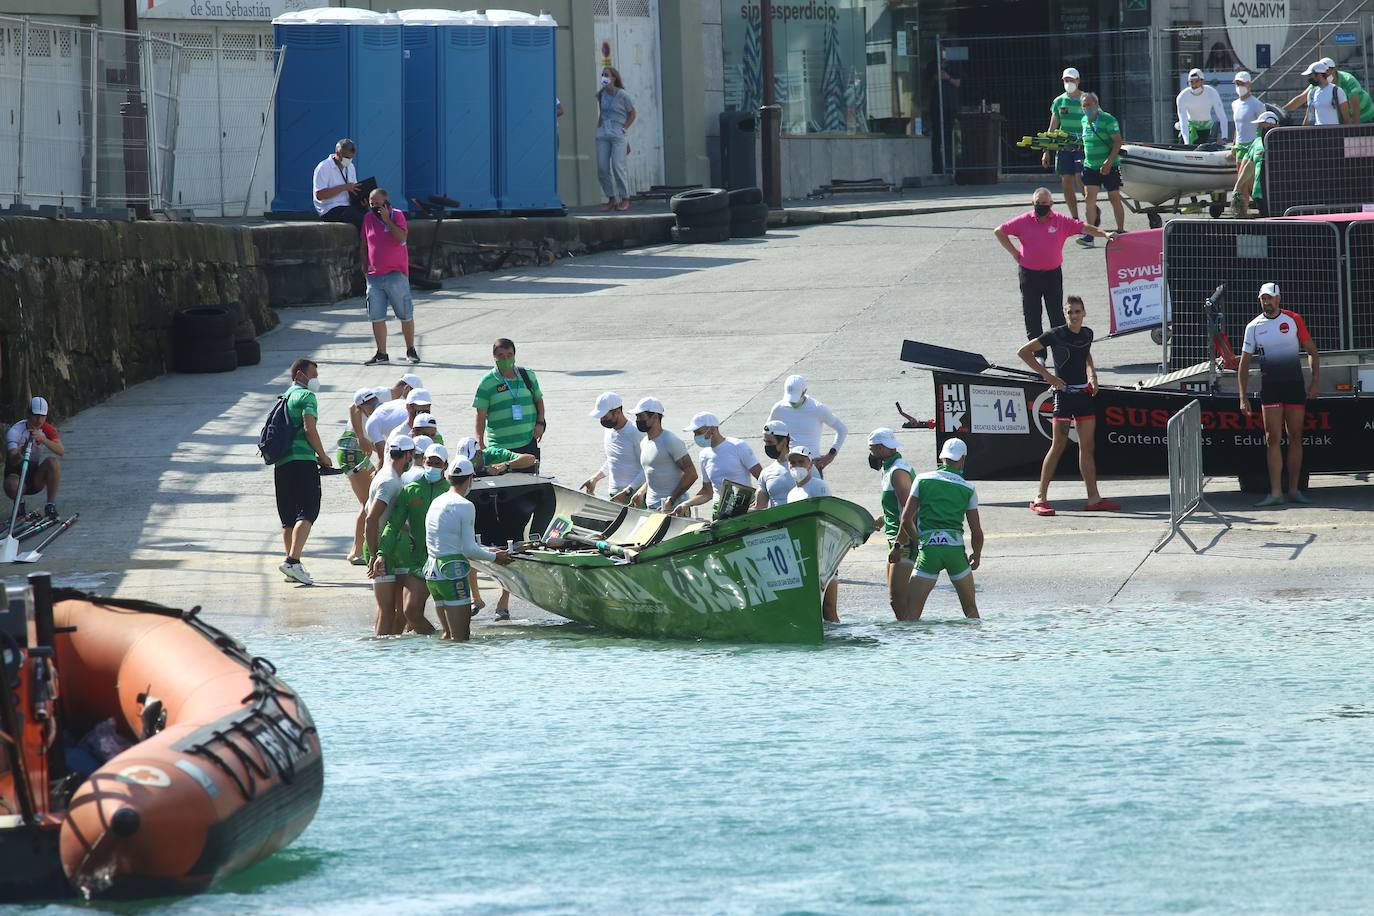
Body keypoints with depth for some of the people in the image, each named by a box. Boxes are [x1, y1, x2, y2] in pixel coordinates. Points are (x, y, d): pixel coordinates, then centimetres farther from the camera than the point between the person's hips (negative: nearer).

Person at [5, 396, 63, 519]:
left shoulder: (48, 429, -5)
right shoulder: (15, 431, -17)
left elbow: (61, 451, -22)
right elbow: (13, 460, -31)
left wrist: (43, 439, -38)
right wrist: (22, 451, -55)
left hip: (36, 478, 3)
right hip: (17, 473, -3)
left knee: (53, 461, -26)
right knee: (11, 486, -38)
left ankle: (51, 505, -17)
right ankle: (19, 502, 0)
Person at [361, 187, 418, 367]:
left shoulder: (397, 216, -4)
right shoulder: (368, 218, 9)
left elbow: (401, 237, -19)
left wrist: (387, 219, -20)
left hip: (396, 275, -4)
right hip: (374, 276, 4)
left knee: (406, 315, 2)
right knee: (376, 317, 0)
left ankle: (411, 351, 15)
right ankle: (381, 354, 5)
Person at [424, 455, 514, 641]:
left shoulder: (436, 502, 13)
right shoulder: (465, 507, -11)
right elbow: (469, 550, -11)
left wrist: (487, 550, 27)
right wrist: (494, 557, 6)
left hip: (432, 571, 8)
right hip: (452, 573, -8)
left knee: (448, 634, 15)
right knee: (461, 637, -5)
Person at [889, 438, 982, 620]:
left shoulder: (923, 480, 6)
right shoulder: (968, 489, 8)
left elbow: (906, 519, 4)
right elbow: (977, 531, 8)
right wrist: (976, 555, 26)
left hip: (928, 550, -1)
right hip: (956, 548, 1)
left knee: (912, 611, -3)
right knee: (971, 609, 15)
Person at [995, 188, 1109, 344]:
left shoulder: (1061, 221, -1)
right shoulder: (1023, 221, -1)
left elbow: (1083, 227, -3)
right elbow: (999, 232, 5)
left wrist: (1104, 234, -15)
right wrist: (1014, 252, 2)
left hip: (1053, 273, 0)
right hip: (1029, 274, 0)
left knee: (1057, 314, 2)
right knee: (1032, 316, 3)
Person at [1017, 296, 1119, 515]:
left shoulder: (1087, 334, 7)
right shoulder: (1056, 335, -11)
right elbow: (1024, 352, -7)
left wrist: (1092, 374, 12)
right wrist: (1046, 375, -13)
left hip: (1084, 393, 6)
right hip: (1064, 393, -6)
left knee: (1087, 447, 7)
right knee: (1058, 446, -8)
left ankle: (1094, 498, 11)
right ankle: (1040, 499, -3)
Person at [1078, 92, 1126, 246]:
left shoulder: (1108, 120, -11)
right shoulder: (1085, 120, 10)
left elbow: (1118, 142, -15)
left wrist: (1109, 162, -23)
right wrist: (1084, 158, 17)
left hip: (1108, 167, -5)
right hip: (1090, 167, 5)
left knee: (1114, 198, 4)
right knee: (1089, 197, -6)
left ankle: (1121, 231, 16)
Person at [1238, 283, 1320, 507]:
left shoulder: (1294, 320, 2)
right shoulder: (1254, 326, 2)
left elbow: (1312, 351, 9)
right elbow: (1244, 364, 6)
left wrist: (1314, 381, -1)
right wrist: (1243, 398, 0)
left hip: (1295, 385, 0)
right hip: (1269, 386, 0)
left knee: (1295, 438, 3)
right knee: (1273, 439, -8)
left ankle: (1294, 489, 12)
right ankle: (1276, 493, -11)